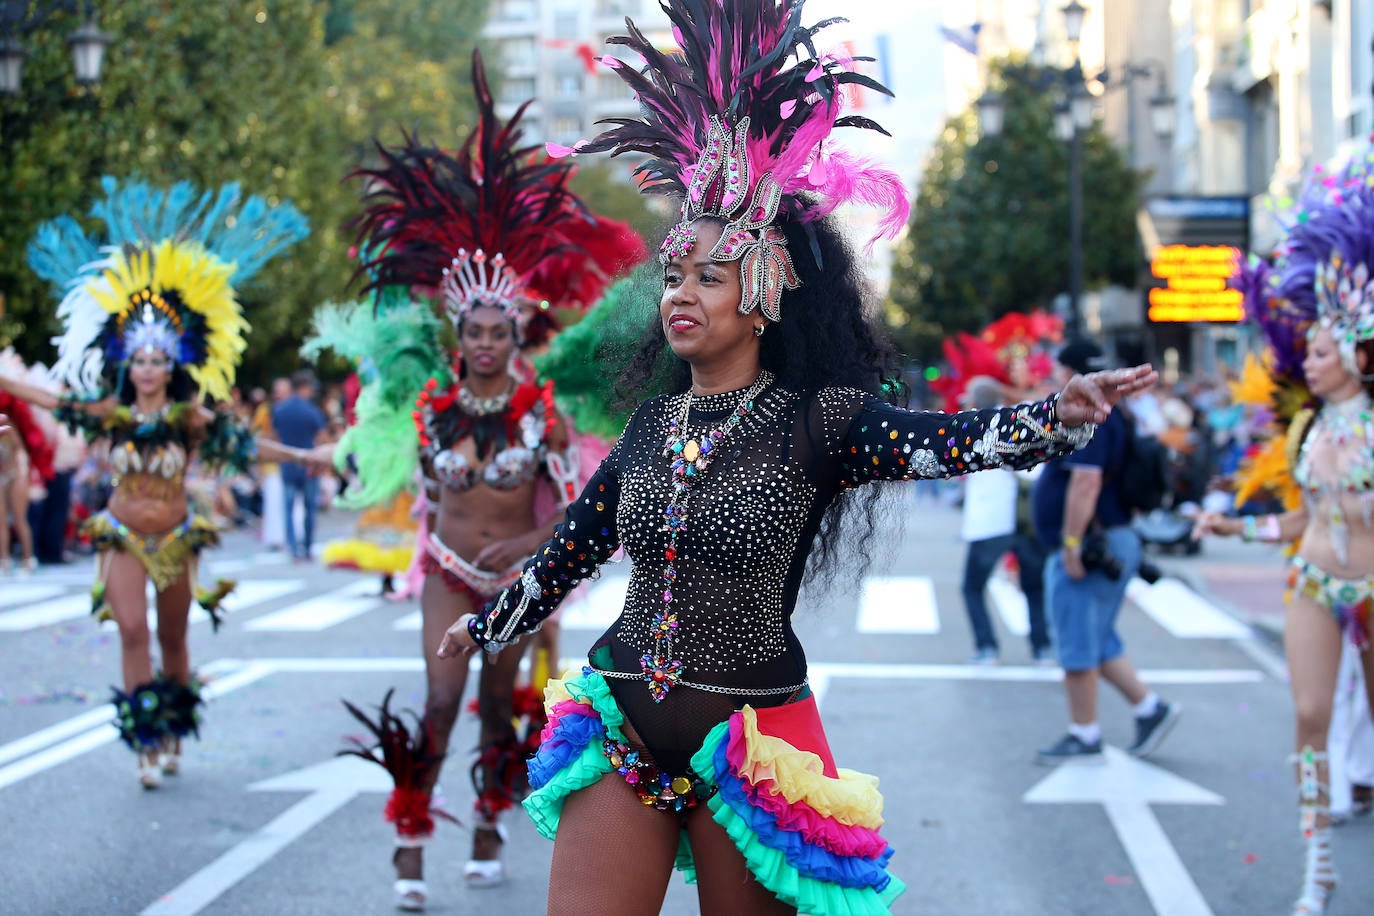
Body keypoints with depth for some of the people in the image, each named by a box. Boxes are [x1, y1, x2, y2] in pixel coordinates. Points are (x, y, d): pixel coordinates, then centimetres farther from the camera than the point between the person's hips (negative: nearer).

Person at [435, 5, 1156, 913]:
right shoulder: (653, 425, 7)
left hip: (748, 747, -4)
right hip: (622, 735, 4)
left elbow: (945, 441, -25)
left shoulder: (815, 421, -7)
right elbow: (572, 547, 21)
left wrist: (1056, 417, -43)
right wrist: (488, 626, 34)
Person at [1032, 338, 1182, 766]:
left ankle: (1083, 736, 5)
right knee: (1100, 642, 18)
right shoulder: (1112, 416, 16)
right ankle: (1150, 707, 16)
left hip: (1084, 551, -11)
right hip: (1114, 541, 11)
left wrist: (1071, 544, -25)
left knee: (1077, 645, -2)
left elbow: (1086, 481, -26)